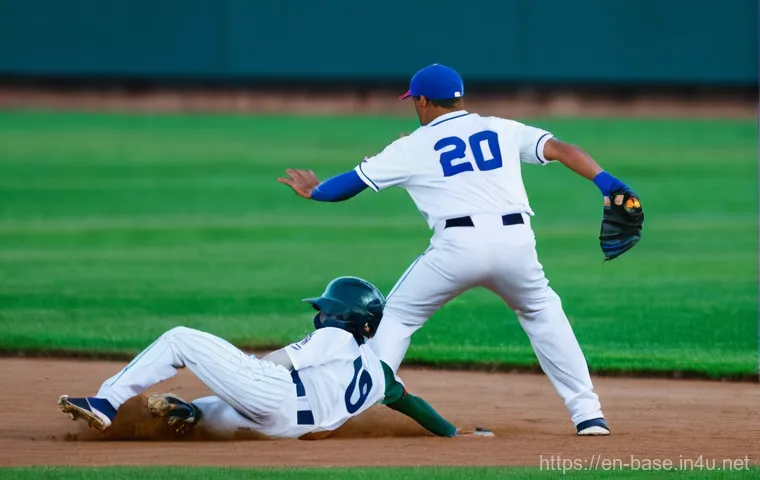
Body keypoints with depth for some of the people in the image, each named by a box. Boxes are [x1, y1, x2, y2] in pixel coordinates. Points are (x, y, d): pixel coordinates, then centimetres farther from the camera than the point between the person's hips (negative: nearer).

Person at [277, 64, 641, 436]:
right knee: (543, 313, 25)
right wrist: (605, 182, 0)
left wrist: (314, 191, 44)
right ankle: (587, 414, 15)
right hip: (516, 240, 2)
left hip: (458, 244, -2)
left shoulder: (412, 147, 17)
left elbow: (351, 183, 25)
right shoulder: (503, 129, 22)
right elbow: (559, 149, 9)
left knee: (396, 316, 17)